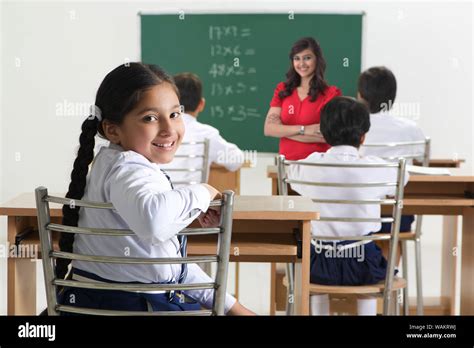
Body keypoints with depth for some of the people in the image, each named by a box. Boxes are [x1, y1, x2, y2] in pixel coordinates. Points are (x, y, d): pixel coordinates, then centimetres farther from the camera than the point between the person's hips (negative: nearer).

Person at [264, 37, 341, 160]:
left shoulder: (331, 93, -3)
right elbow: (268, 128, -1)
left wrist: (282, 130, -8)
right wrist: (303, 129, -12)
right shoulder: (282, 90, 8)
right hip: (286, 161, 3)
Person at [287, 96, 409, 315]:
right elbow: (402, 178, 12)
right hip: (362, 267, 0)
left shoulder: (310, 166, -7)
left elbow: (291, 174, 17)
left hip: (322, 266, 1)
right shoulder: (375, 168, -10)